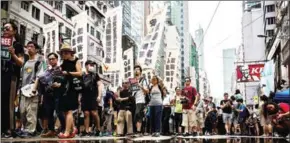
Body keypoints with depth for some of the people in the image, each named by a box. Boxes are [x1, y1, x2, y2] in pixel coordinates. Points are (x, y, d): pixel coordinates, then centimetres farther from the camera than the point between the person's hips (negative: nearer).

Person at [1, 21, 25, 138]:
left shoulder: (17, 45, 5)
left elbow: (21, 63, 0)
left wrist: (13, 54, -15)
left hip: (11, 76, -4)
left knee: (8, 103, -6)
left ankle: (8, 129, -4)